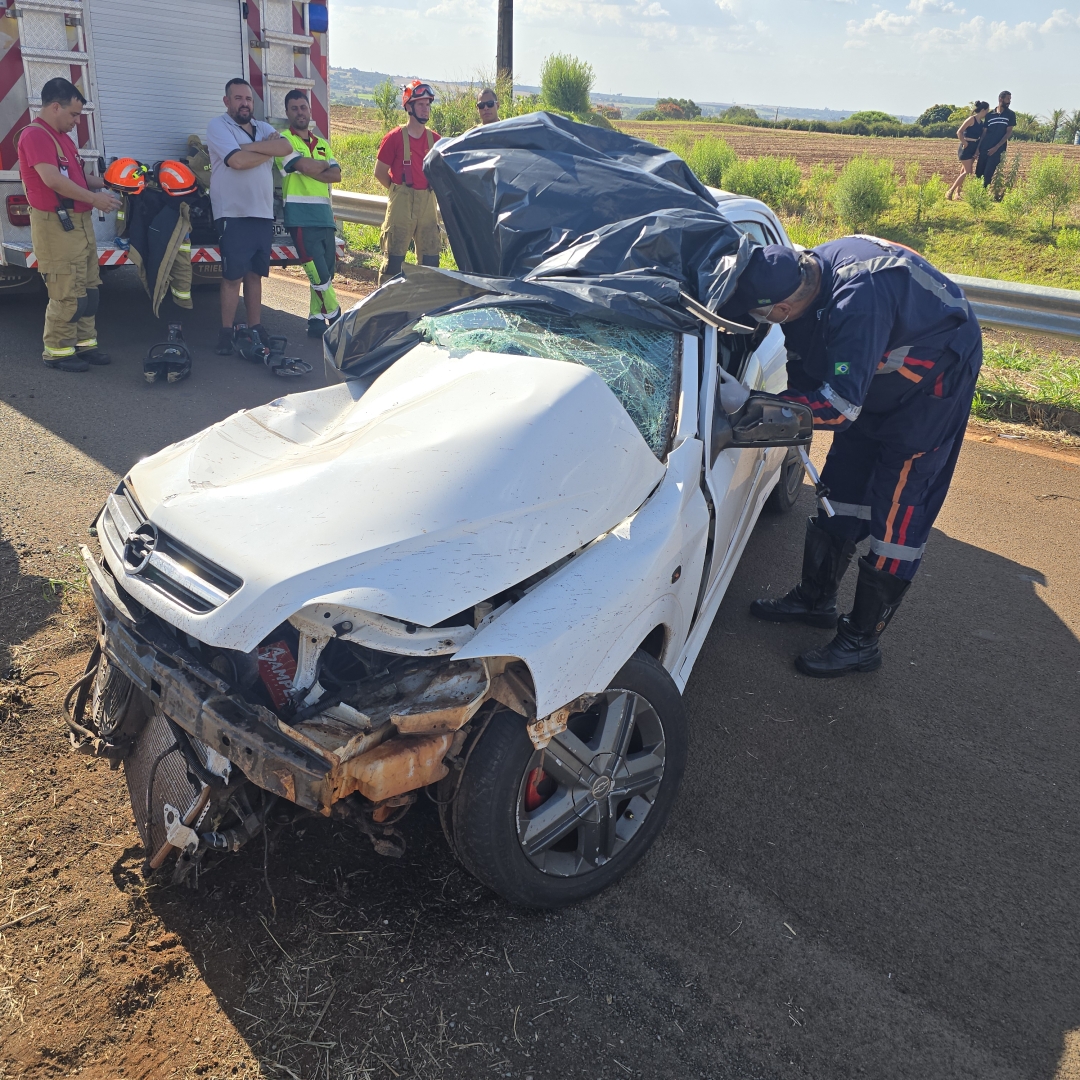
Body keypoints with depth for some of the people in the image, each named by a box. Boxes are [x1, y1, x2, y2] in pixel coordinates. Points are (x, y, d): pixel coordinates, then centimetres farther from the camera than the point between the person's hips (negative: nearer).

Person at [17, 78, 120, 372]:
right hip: (55, 226, -10)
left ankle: (84, 342, 23)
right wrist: (94, 199, -18)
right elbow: (52, 179, -24)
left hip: (79, 223, 10)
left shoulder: (63, 137, 19)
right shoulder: (35, 135, -13)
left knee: (88, 288, 13)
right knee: (66, 293, -8)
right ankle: (57, 351, 2)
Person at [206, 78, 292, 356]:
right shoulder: (217, 126, -2)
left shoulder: (263, 128, 16)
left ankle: (255, 329, 15)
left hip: (263, 214, 5)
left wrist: (250, 146, -13)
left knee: (255, 274, 9)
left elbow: (286, 147, -5)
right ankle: (226, 332, 2)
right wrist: (268, 149, -5)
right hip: (234, 215, -5)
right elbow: (237, 160, -18)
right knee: (233, 277, -5)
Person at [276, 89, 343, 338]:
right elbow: (306, 167, -14)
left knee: (327, 271, 5)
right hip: (301, 216, -6)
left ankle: (316, 320, 12)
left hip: (324, 214, 7)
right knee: (318, 273, -11)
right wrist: (324, 164, 5)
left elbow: (336, 175, 5)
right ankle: (335, 319, -1)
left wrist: (311, 169, -8)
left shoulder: (322, 144, 20)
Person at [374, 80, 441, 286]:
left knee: (430, 258, 8)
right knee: (394, 258, -3)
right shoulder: (394, 137, -5)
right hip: (401, 204, -5)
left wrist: (429, 189, 8)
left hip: (428, 204, 5)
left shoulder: (434, 139, 8)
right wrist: (399, 190, 5)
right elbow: (380, 172, -1)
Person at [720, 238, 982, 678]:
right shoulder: (805, 275, -13)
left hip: (937, 373, -8)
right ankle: (815, 598, 27)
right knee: (842, 483, 11)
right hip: (876, 377, 9)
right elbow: (804, 367, 0)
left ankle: (860, 642, 1)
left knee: (897, 509, -7)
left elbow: (839, 406, -39)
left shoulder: (856, 300, -40)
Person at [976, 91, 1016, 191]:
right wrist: (978, 148, 1)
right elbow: (984, 132, 10)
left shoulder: (1010, 114, 4)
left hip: (998, 150, -3)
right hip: (984, 149, 3)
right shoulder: (989, 115, 8)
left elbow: (1008, 132, -2)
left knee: (988, 175, -10)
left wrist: (996, 147, -12)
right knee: (979, 173, 3)